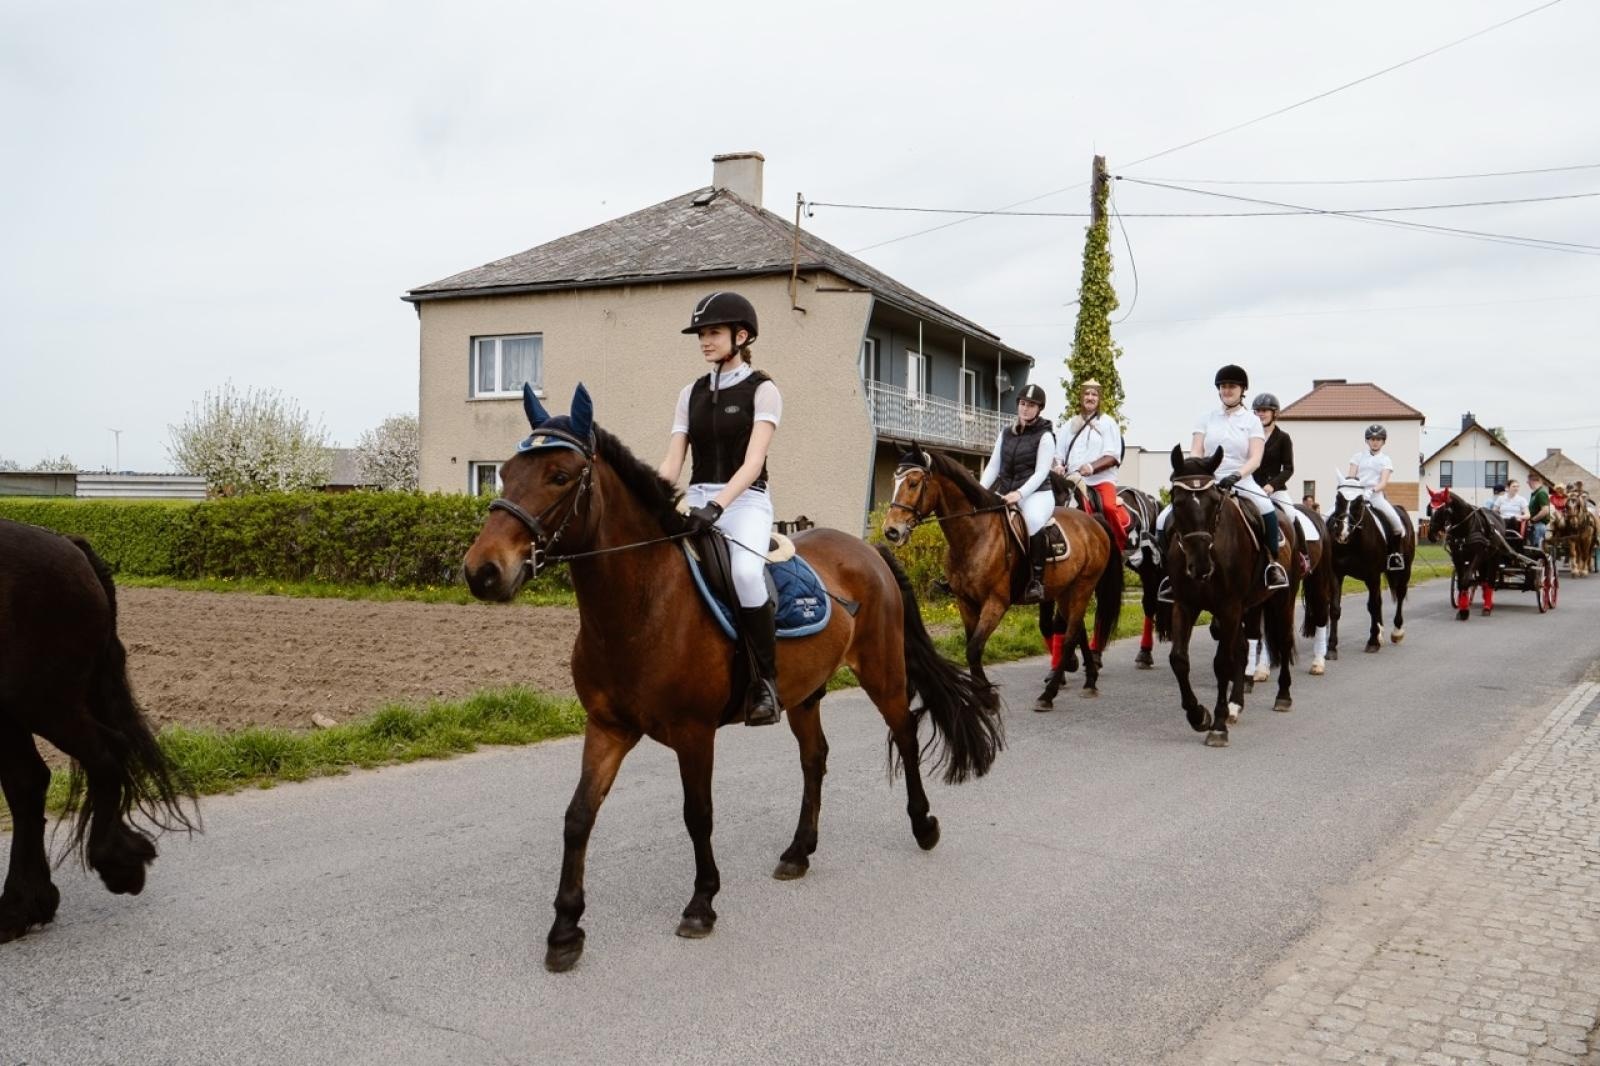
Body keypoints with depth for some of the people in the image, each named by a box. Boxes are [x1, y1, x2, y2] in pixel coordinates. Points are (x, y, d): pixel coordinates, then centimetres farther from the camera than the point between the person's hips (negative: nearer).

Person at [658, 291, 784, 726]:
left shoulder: (762, 390, 0)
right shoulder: (691, 393, 15)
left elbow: (752, 462, -13)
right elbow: (671, 462, 9)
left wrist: (718, 505, -28)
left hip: (745, 502, -5)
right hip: (695, 502, 5)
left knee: (744, 573, -33)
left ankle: (766, 680, -17)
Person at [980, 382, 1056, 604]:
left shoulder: (1045, 436, -3)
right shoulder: (1006, 433, 14)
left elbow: (1040, 473, -11)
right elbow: (993, 466, 11)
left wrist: (1020, 494, -25)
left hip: (1036, 493, -7)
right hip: (1005, 494, 7)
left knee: (1033, 522, -38)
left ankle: (1036, 580, -35)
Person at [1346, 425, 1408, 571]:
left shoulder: (1386, 460, 9)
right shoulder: (1358, 456, 15)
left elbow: (1384, 482, -5)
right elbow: (1350, 476, 5)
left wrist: (1372, 490, -25)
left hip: (1375, 495, -2)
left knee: (1395, 521, -22)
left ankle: (1395, 553, -2)